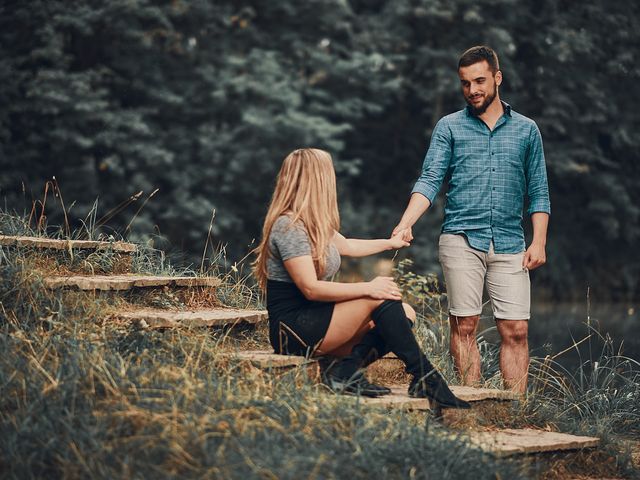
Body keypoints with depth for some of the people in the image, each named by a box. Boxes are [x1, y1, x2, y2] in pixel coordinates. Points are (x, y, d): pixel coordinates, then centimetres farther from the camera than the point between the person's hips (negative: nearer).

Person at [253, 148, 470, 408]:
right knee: (381, 299, -21)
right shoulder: (288, 226, -16)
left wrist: (390, 243, 46)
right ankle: (424, 378, -16)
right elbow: (311, 288, -22)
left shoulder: (310, 224, 15)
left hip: (314, 322, 10)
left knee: (405, 313, 0)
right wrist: (367, 288, -21)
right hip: (293, 330, -10)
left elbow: (347, 246, 34)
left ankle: (346, 371, -16)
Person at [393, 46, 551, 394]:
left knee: (515, 331, -4)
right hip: (461, 238, -1)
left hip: (509, 244, 1)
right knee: (464, 326, -3)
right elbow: (430, 180, 0)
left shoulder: (526, 130, 14)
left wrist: (539, 242, 1)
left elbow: (538, 191, 14)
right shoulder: (449, 127, 10)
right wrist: (406, 222, -16)